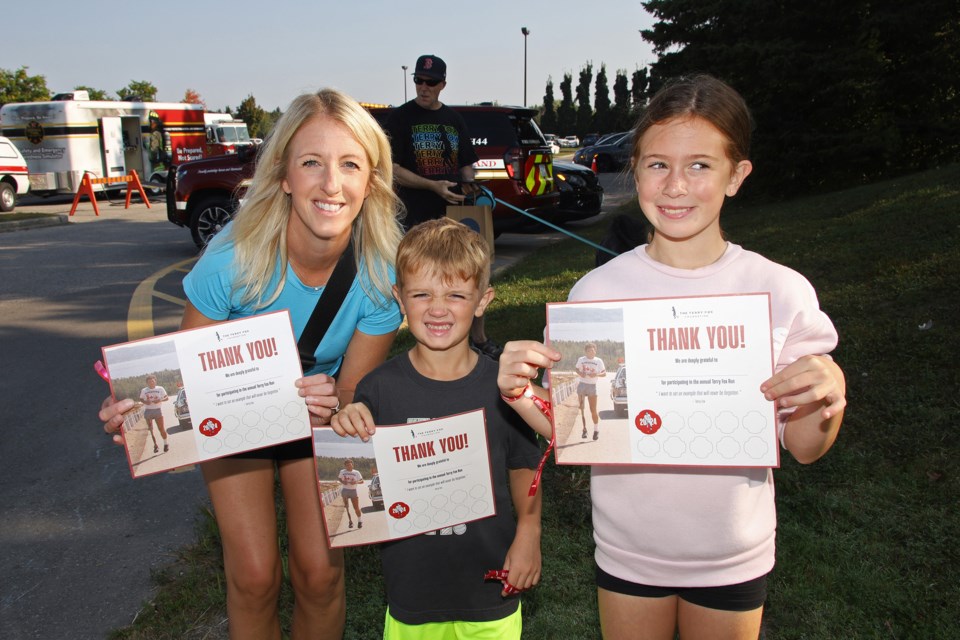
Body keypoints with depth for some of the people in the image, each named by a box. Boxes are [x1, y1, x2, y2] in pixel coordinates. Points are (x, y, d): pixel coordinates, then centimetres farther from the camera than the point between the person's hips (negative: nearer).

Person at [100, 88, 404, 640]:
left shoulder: (381, 273, -26)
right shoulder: (233, 259, -31)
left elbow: (352, 393, -15)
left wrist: (326, 405, -37)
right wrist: (140, 408, -39)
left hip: (317, 426, 1)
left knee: (321, 573, 3)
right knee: (255, 577, 2)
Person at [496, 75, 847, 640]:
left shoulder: (782, 292, -12)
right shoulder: (597, 291, -11)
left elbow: (803, 448, -4)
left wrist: (830, 400, -24)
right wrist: (521, 393, -24)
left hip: (733, 555, 0)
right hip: (627, 548, 1)